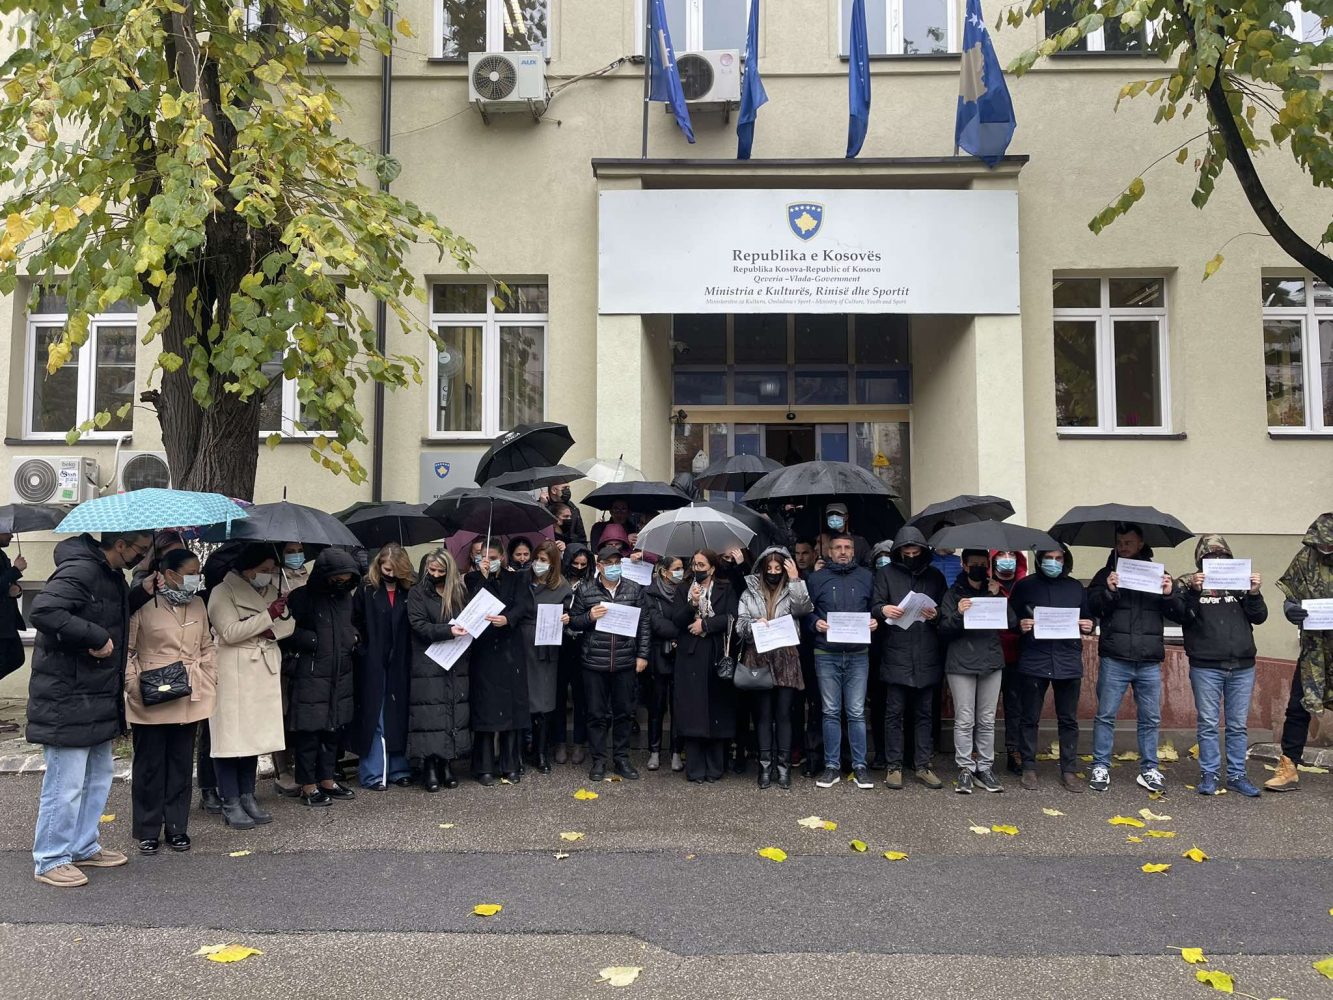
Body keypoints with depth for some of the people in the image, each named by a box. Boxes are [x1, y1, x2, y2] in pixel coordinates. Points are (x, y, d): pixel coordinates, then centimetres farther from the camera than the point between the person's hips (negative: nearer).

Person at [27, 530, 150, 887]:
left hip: (97, 698, 10)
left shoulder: (111, 575, 10)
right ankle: (50, 860, 15)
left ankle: (83, 847, 31)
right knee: (67, 783, 0)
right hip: (67, 700, -10)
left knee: (98, 777, 18)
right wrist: (96, 637, -29)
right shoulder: (79, 571, -20)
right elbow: (43, 610, -33)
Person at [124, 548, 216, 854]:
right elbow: (126, 650, -5)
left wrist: (209, 684, 7)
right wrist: (134, 687, -12)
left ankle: (177, 828, 20)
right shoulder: (144, 605, -9)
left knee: (182, 763, 10)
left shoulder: (197, 605, 8)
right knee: (150, 765, 5)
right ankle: (148, 831, 17)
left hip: (189, 699, 5)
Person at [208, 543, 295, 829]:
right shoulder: (223, 592, -6)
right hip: (233, 674, -6)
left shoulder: (272, 591, 14)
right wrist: (268, 616, -21)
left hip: (263, 672, 6)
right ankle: (230, 803, 4)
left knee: (254, 734, 10)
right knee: (230, 736, -2)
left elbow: (289, 623, 10)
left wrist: (273, 630, -11)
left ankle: (247, 796, 19)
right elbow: (230, 632, -16)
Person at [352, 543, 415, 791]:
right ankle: (373, 773, 9)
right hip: (372, 666, -2)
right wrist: (362, 648, -12)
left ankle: (399, 769, 19)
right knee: (373, 717, 3)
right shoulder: (367, 590, -1)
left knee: (399, 716, 8)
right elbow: (356, 623, -3)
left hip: (399, 665, 2)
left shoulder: (410, 591, 3)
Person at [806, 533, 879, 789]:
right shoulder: (817, 578, 7)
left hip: (858, 655, 0)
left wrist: (875, 621, -4)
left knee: (857, 712, 2)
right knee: (831, 713, 5)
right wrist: (815, 623, -10)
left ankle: (860, 766, 11)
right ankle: (832, 766, 13)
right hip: (826, 655, 0)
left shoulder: (866, 577, 10)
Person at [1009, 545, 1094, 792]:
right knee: (1030, 718, 5)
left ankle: (1069, 770, 18)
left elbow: (1087, 619, 18)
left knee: (1068, 719, 8)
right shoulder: (1024, 586, 4)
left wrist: (1088, 627, -4)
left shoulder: (1076, 587, 12)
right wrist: (1020, 626, -15)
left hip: (1068, 662, 2)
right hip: (1033, 661, -2)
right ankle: (1029, 768, 16)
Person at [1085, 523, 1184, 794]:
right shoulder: (1106, 574, 6)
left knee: (1151, 718, 9)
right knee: (1105, 716, 2)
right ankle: (1100, 768, 11)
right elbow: (1093, 609, -4)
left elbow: (1178, 615, 7)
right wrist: (1108, 591, -20)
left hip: (1150, 661, 2)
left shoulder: (1157, 573, 11)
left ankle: (1149, 769, 21)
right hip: (1114, 660, -2)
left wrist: (1169, 595, -12)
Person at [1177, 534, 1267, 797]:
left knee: (1238, 725, 8)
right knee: (1208, 723, 4)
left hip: (1242, 666, 2)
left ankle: (1237, 775, 17)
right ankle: (1209, 775, 12)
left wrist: (1254, 594, -11)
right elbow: (1183, 617, -9)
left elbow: (1260, 617, 6)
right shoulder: (1188, 583, 3)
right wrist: (1193, 592, -22)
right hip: (1205, 666, -2)